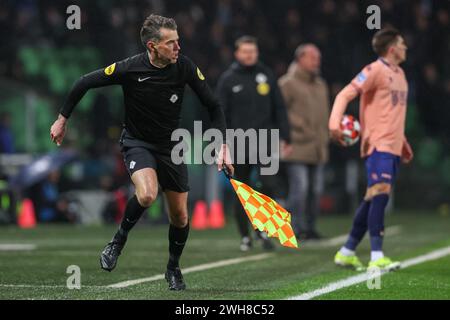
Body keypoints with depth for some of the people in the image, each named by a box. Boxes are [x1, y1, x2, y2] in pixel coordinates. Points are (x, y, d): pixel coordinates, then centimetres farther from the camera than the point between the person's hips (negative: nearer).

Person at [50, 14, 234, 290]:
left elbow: (213, 106, -4)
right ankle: (119, 239, -5)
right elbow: (84, 83, -8)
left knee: (180, 216, 6)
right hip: (137, 143, -3)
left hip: (171, 146, 3)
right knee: (147, 195, -32)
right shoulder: (130, 69, -21)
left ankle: (174, 268, 32)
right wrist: (62, 120, 0)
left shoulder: (185, 67, -14)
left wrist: (223, 147, -12)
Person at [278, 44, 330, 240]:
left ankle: (310, 227, 14)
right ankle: (297, 228, -8)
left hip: (318, 149, 7)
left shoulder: (320, 85, 20)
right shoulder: (288, 83, -4)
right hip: (298, 148, -7)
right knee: (300, 188, -12)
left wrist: (324, 139, 14)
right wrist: (299, 126, -14)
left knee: (316, 189, 6)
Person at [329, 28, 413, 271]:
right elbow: (345, 95, -14)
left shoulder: (399, 74, 20)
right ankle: (376, 257, -21)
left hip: (394, 147, 9)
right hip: (378, 145, -9)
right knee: (379, 193, -17)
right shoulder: (375, 70, -7)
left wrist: (403, 143, 30)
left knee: (373, 199, 8)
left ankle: (347, 252, 15)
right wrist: (335, 123, -28)